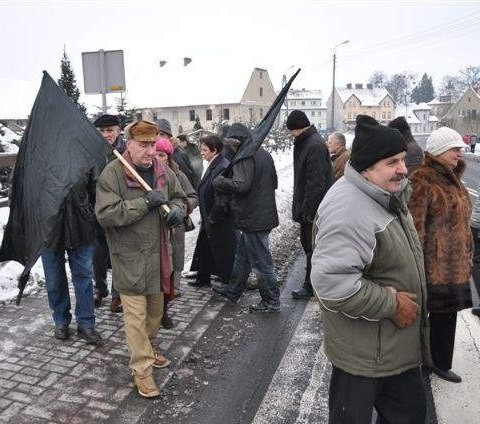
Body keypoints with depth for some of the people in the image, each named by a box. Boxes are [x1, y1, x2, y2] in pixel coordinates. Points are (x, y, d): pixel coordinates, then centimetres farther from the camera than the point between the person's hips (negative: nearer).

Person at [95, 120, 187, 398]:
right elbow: (106, 214, -23)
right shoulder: (112, 174, -15)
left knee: (156, 308, 21)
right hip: (130, 258, -6)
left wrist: (176, 208, -8)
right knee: (136, 314, 0)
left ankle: (148, 347, 45)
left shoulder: (163, 171, 3)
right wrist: (146, 202, -26)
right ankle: (142, 368, 16)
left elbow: (179, 196, 16)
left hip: (158, 254, 6)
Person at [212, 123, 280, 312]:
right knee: (242, 254, 21)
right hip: (265, 214, 10)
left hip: (253, 218, -10)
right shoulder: (264, 154, 12)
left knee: (261, 261, 2)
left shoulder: (244, 158, -18)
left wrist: (218, 182, -16)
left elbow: (241, 184, -30)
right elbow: (274, 182, 18)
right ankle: (233, 290, 36)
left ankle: (271, 301, 14)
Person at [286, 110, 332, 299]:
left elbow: (316, 183, -23)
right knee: (307, 241, 18)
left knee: (312, 247, 0)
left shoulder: (315, 145, -18)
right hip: (305, 206, 10)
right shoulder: (304, 143, 13)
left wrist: (306, 209, -22)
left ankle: (310, 286, 12)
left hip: (313, 207, -10)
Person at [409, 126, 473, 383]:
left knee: (447, 314, 19)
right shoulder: (423, 182, -17)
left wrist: (467, 255, 21)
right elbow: (415, 226, -20)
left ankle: (440, 362, 37)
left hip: (455, 265, 9)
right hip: (431, 265, -9)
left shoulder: (452, 179, 12)